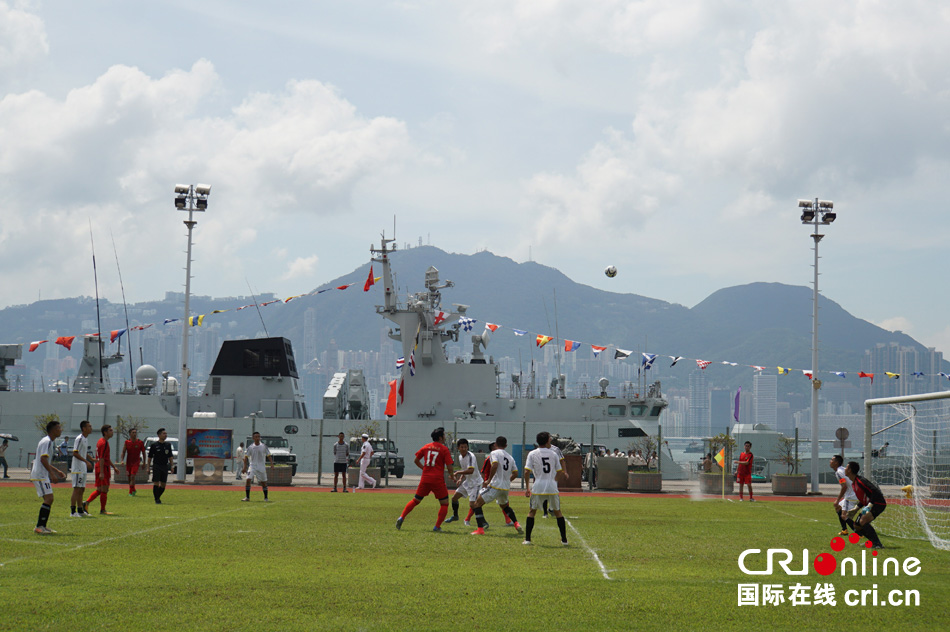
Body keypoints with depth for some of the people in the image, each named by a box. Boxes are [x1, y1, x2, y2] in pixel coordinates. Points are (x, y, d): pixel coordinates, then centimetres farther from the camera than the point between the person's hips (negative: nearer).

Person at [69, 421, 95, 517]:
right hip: (77, 468, -9)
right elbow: (75, 453, -22)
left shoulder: (86, 439, 14)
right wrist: (86, 461, -25)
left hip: (83, 469, 9)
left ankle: (80, 510, 19)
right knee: (77, 489, -8)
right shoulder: (79, 439, -15)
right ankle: (73, 512, -6)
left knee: (82, 489, 13)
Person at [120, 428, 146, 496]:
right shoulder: (127, 442, 0)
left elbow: (143, 453, 5)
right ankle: (133, 490, 30)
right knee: (129, 477, 10)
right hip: (128, 462, 3)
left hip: (136, 462, -3)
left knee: (133, 476, -17)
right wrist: (122, 460, -15)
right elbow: (123, 452, 1)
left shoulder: (140, 442, -4)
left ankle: (131, 491, -12)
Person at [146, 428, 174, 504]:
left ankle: (158, 497, 23)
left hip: (165, 466, 4)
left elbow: (170, 457, 15)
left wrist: (171, 466, 8)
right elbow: (150, 457, 1)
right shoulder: (154, 445, -2)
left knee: (163, 485, 5)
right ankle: (156, 499, -2)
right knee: (156, 483, -8)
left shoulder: (168, 445, 9)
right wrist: (148, 467, -3)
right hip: (156, 466, -4)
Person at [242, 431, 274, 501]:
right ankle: (247, 497, -6)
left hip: (261, 467, 0)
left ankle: (266, 498, 16)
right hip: (252, 466, 0)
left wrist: (271, 463, -11)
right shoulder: (250, 447, 1)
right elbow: (246, 457, 4)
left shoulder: (264, 446, 1)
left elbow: (268, 455, 3)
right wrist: (245, 466, -4)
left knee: (264, 482, 3)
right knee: (248, 480, -14)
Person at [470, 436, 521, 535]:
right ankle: (516, 524, 22)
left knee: (477, 504, 0)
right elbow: (515, 474, 14)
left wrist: (489, 480, -14)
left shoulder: (495, 453, -3)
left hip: (495, 485, -7)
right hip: (506, 488, 7)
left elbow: (495, 465, -21)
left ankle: (480, 529, -10)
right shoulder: (510, 457, 15)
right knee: (504, 505, 34)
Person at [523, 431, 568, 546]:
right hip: (552, 487, 1)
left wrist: (527, 488, 5)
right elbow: (560, 473, 9)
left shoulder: (532, 454, 2)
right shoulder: (553, 454, 6)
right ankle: (564, 539, 14)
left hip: (538, 487, -1)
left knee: (531, 511, 12)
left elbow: (527, 472, -4)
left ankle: (527, 539, 5)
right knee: (557, 512, 14)